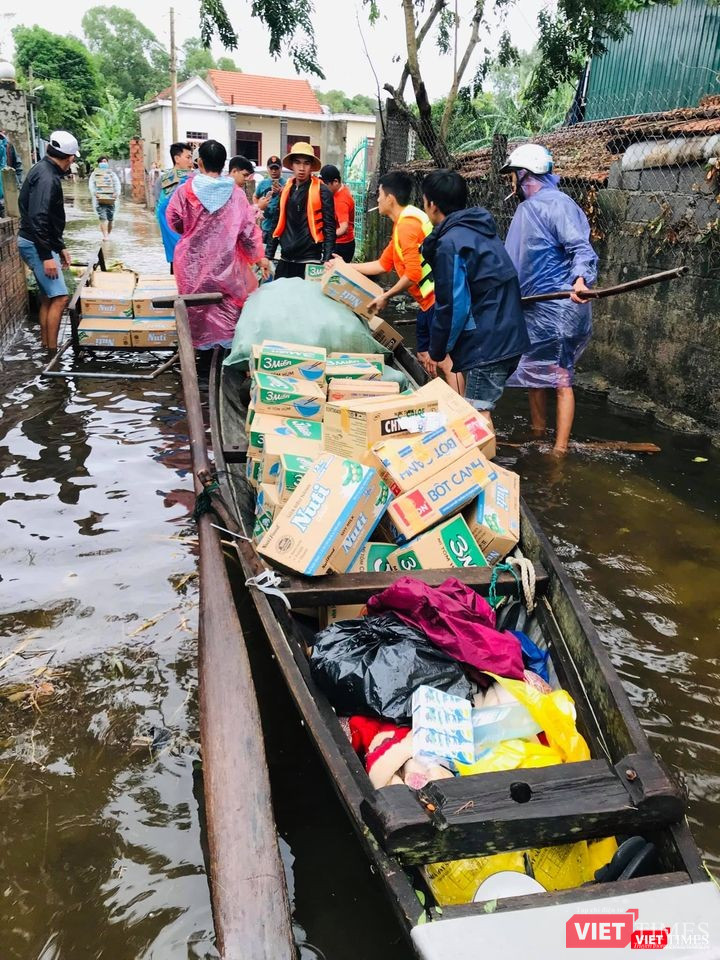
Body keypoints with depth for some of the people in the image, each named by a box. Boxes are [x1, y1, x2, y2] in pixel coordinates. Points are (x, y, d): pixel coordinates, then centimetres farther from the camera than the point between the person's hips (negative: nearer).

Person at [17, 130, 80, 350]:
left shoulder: (47, 171, 14)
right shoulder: (46, 177, -18)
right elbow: (37, 218, -25)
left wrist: (60, 247, 21)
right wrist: (47, 256, -26)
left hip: (42, 243, 10)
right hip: (35, 244, -10)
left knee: (48, 297, 13)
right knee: (59, 297, -12)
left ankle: (46, 346, 19)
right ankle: (52, 350, -9)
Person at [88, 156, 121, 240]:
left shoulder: (112, 173, 17)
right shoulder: (94, 173, 14)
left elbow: (117, 184, 6)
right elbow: (91, 184, 4)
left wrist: (117, 193, -14)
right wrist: (94, 193, -17)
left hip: (110, 199, 2)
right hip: (99, 199, -2)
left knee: (110, 219, 1)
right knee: (103, 218, -15)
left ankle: (108, 235, 15)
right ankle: (105, 236, -24)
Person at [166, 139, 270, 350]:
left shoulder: (185, 190, -8)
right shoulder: (235, 193, -6)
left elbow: (174, 223, 5)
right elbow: (248, 228, -3)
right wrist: (259, 256, 8)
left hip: (193, 261, 0)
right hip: (226, 261, 0)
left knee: (198, 306, 11)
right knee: (230, 301, 13)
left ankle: (200, 344, 18)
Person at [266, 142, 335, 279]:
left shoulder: (322, 192, -4)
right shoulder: (286, 190, 10)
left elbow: (329, 228, -7)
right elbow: (278, 225, 15)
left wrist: (327, 260, -15)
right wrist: (268, 255, 12)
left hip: (309, 261, -5)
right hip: (285, 260, 5)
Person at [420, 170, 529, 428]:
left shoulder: (450, 244, -15)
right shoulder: (480, 230, 15)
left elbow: (453, 306, -18)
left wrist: (437, 351, -5)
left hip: (488, 343, -9)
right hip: (507, 336, 10)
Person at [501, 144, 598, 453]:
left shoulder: (557, 205, -14)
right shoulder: (526, 207, 17)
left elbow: (581, 248, -24)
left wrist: (580, 280, -43)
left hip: (557, 308, -10)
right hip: (532, 307, 10)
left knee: (560, 379, -4)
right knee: (533, 372, 17)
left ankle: (560, 449, 1)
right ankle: (537, 433, 32)